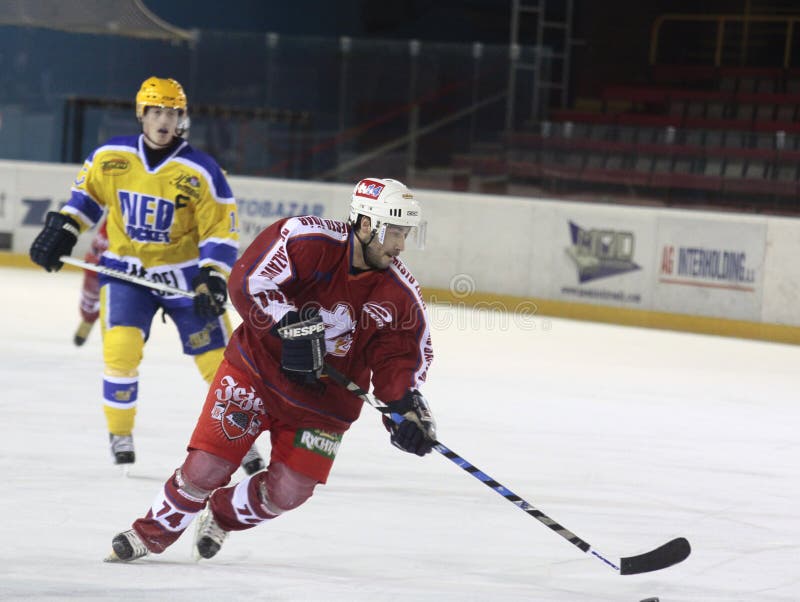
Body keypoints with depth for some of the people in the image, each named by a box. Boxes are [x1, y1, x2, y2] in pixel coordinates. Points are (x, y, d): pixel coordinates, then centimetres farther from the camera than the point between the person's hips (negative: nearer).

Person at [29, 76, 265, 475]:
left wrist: (212, 278, -21)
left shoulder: (201, 172, -15)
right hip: (126, 269, 1)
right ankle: (120, 435, 1)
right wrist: (61, 230, 4)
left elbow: (221, 231, -11)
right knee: (120, 348, -18)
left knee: (217, 355, -3)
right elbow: (86, 192, 12)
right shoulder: (111, 157, -7)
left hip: (184, 272, -1)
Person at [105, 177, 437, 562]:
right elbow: (247, 282, -24)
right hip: (257, 368, -3)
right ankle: (151, 534, 17)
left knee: (285, 494, -4)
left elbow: (402, 357, -4)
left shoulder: (400, 294, -9)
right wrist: (292, 327, -32)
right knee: (205, 469, -9)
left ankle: (221, 516, 27)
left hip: (325, 399, 3)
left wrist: (407, 405, -22)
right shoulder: (308, 239, -20)